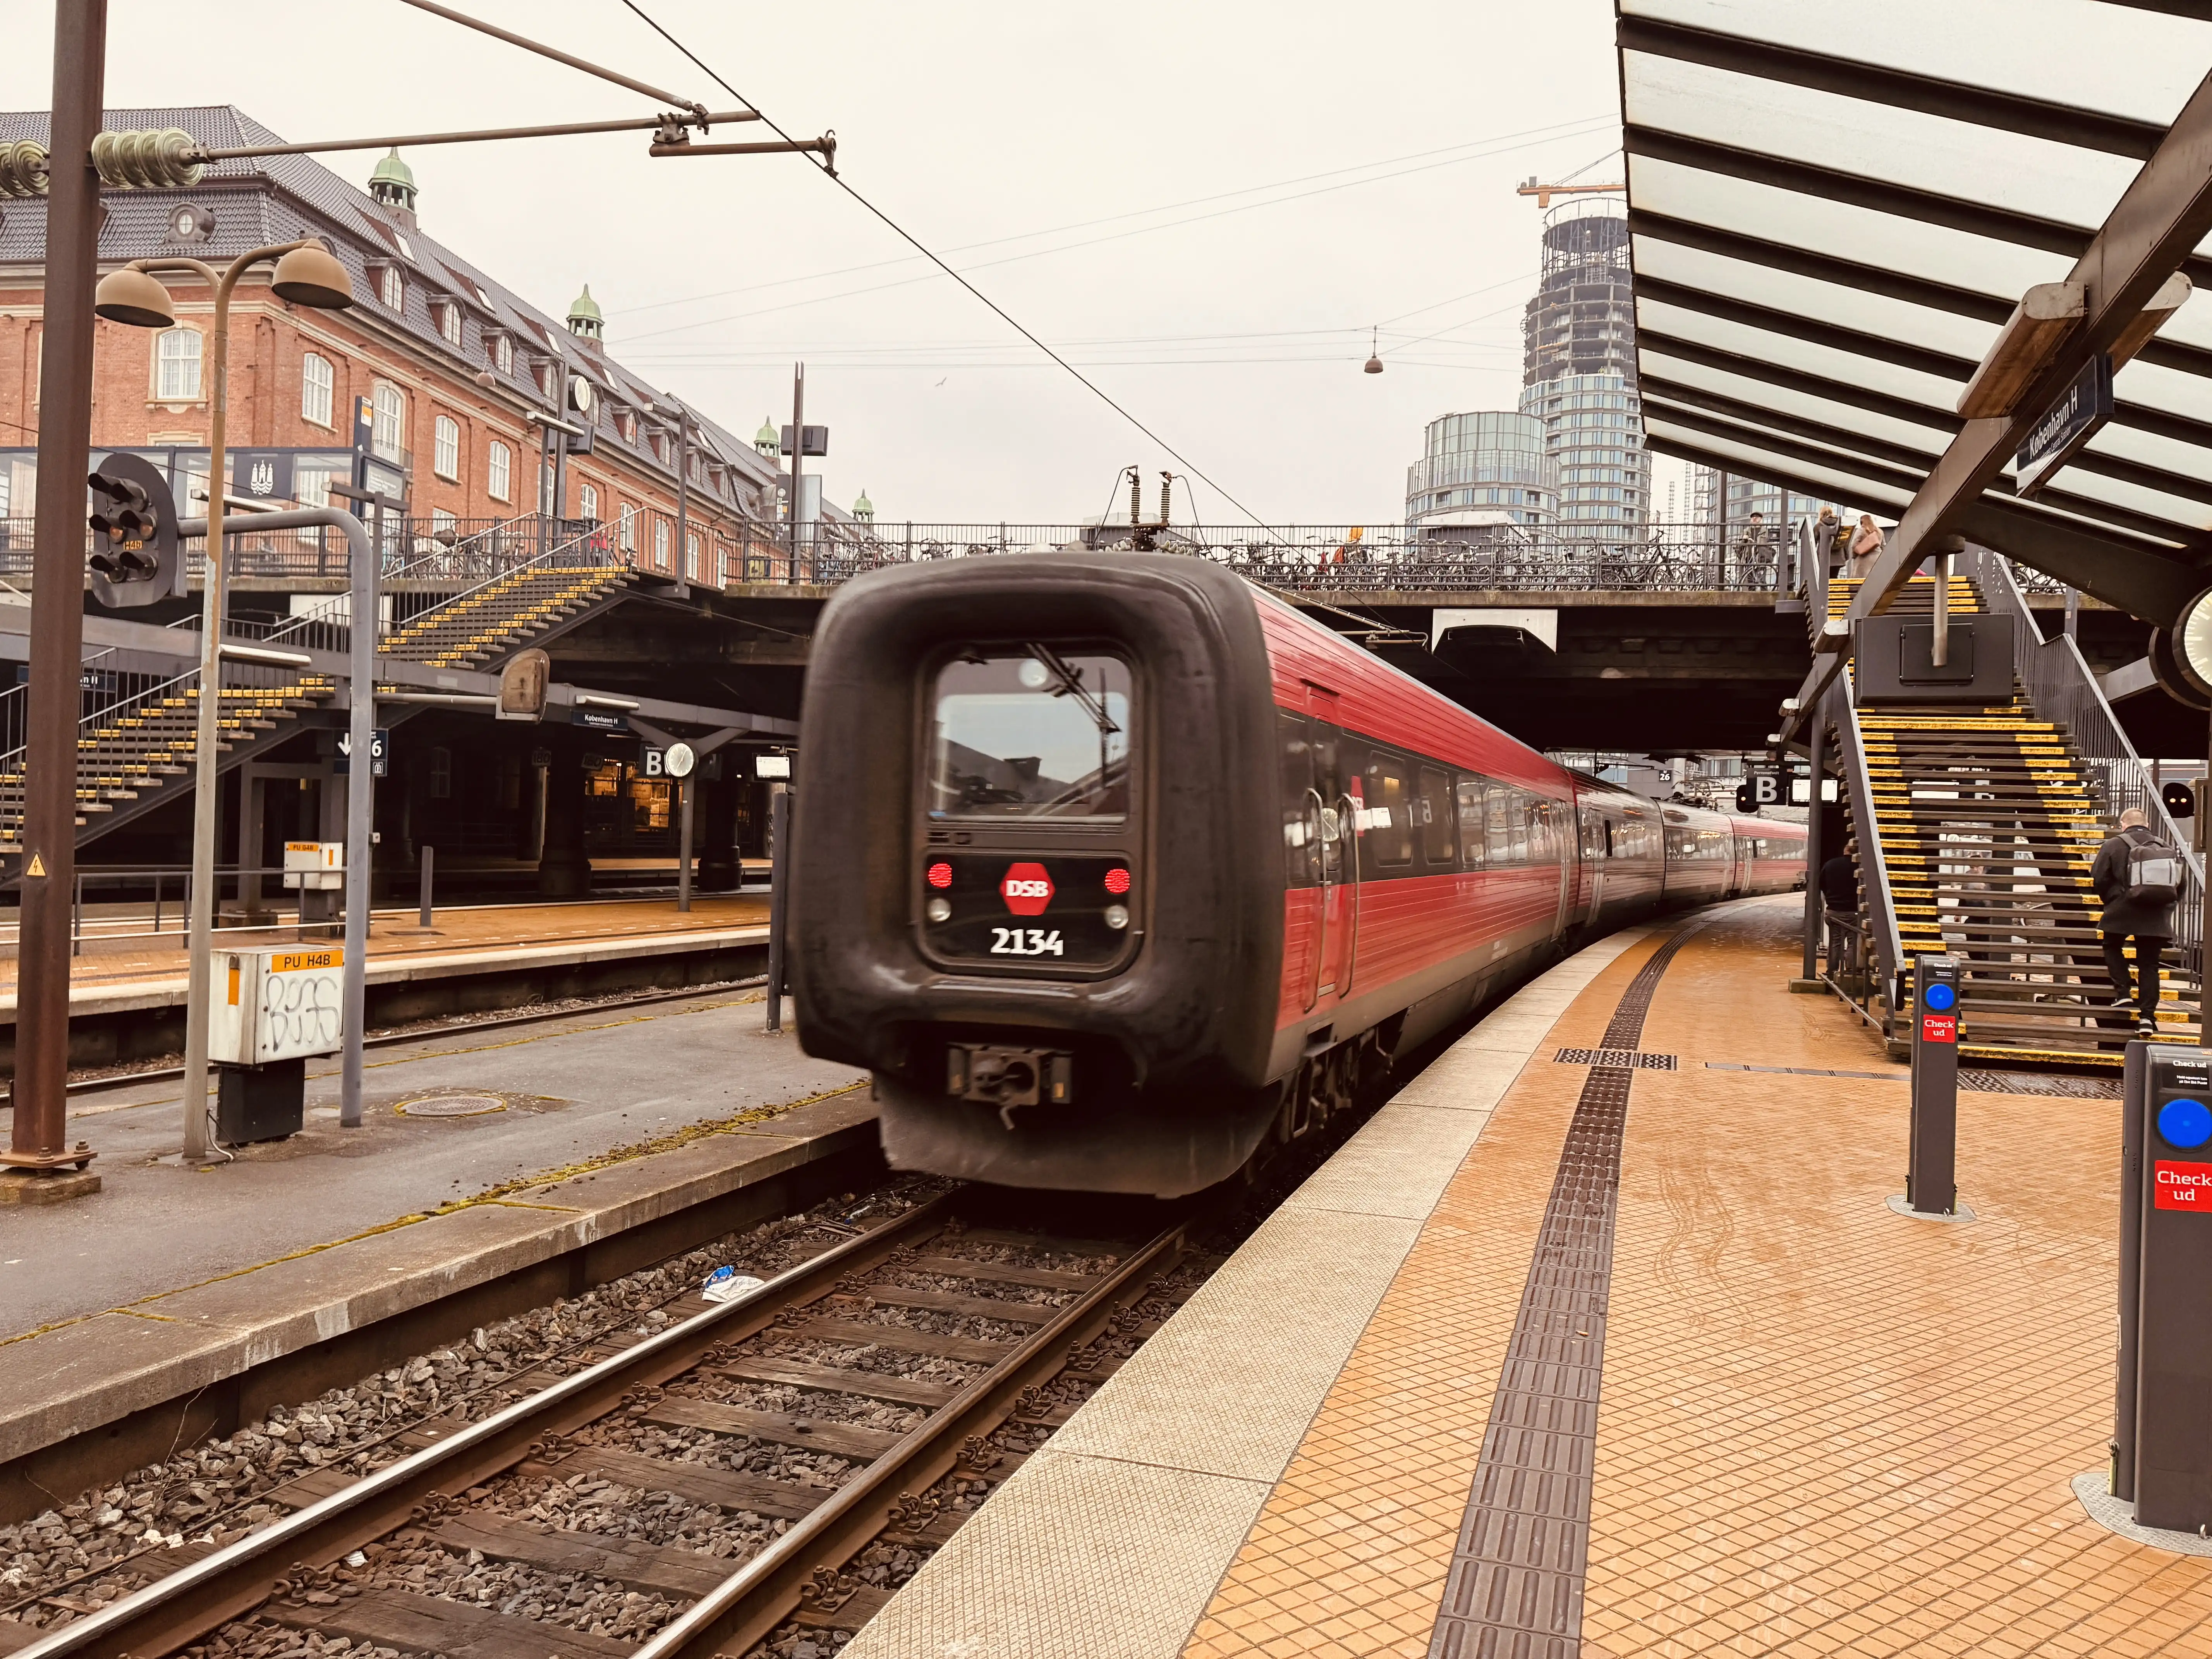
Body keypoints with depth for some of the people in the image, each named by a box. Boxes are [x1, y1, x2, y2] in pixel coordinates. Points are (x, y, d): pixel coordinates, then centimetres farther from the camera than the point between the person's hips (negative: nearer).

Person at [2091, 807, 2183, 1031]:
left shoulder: (2114, 846, -2)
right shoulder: (2166, 848, 8)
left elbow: (2099, 879, -5)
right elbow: (2179, 886, 10)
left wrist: (2111, 899, 11)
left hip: (2123, 911, -3)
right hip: (2157, 918, 3)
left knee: (2113, 947, 22)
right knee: (2149, 964, 6)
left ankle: (2123, 993, 5)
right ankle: (2147, 1016, -1)